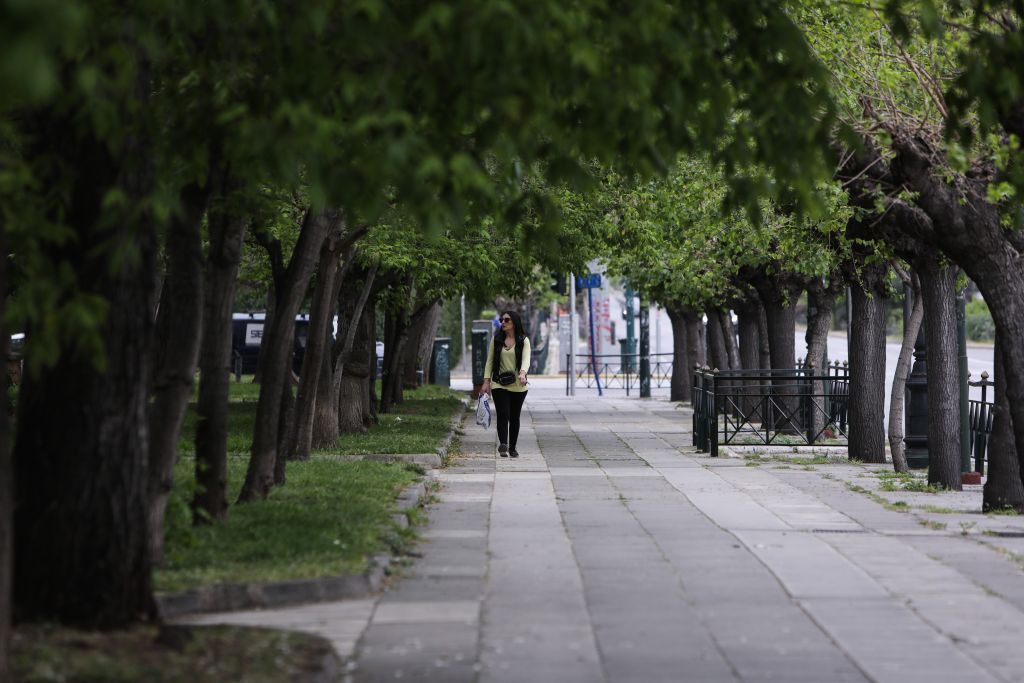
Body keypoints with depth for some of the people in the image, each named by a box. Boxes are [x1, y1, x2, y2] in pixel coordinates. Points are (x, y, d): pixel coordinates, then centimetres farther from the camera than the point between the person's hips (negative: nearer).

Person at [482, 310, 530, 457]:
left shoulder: (523, 340, 1)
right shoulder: (497, 339, 7)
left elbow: (526, 359, -12)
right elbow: (490, 360, 8)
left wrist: (522, 373, -32)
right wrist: (486, 380, -1)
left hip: (518, 385, 0)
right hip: (499, 384, 0)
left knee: (514, 417, 8)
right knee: (503, 414, -16)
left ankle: (512, 448, 19)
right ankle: (503, 445, -26)